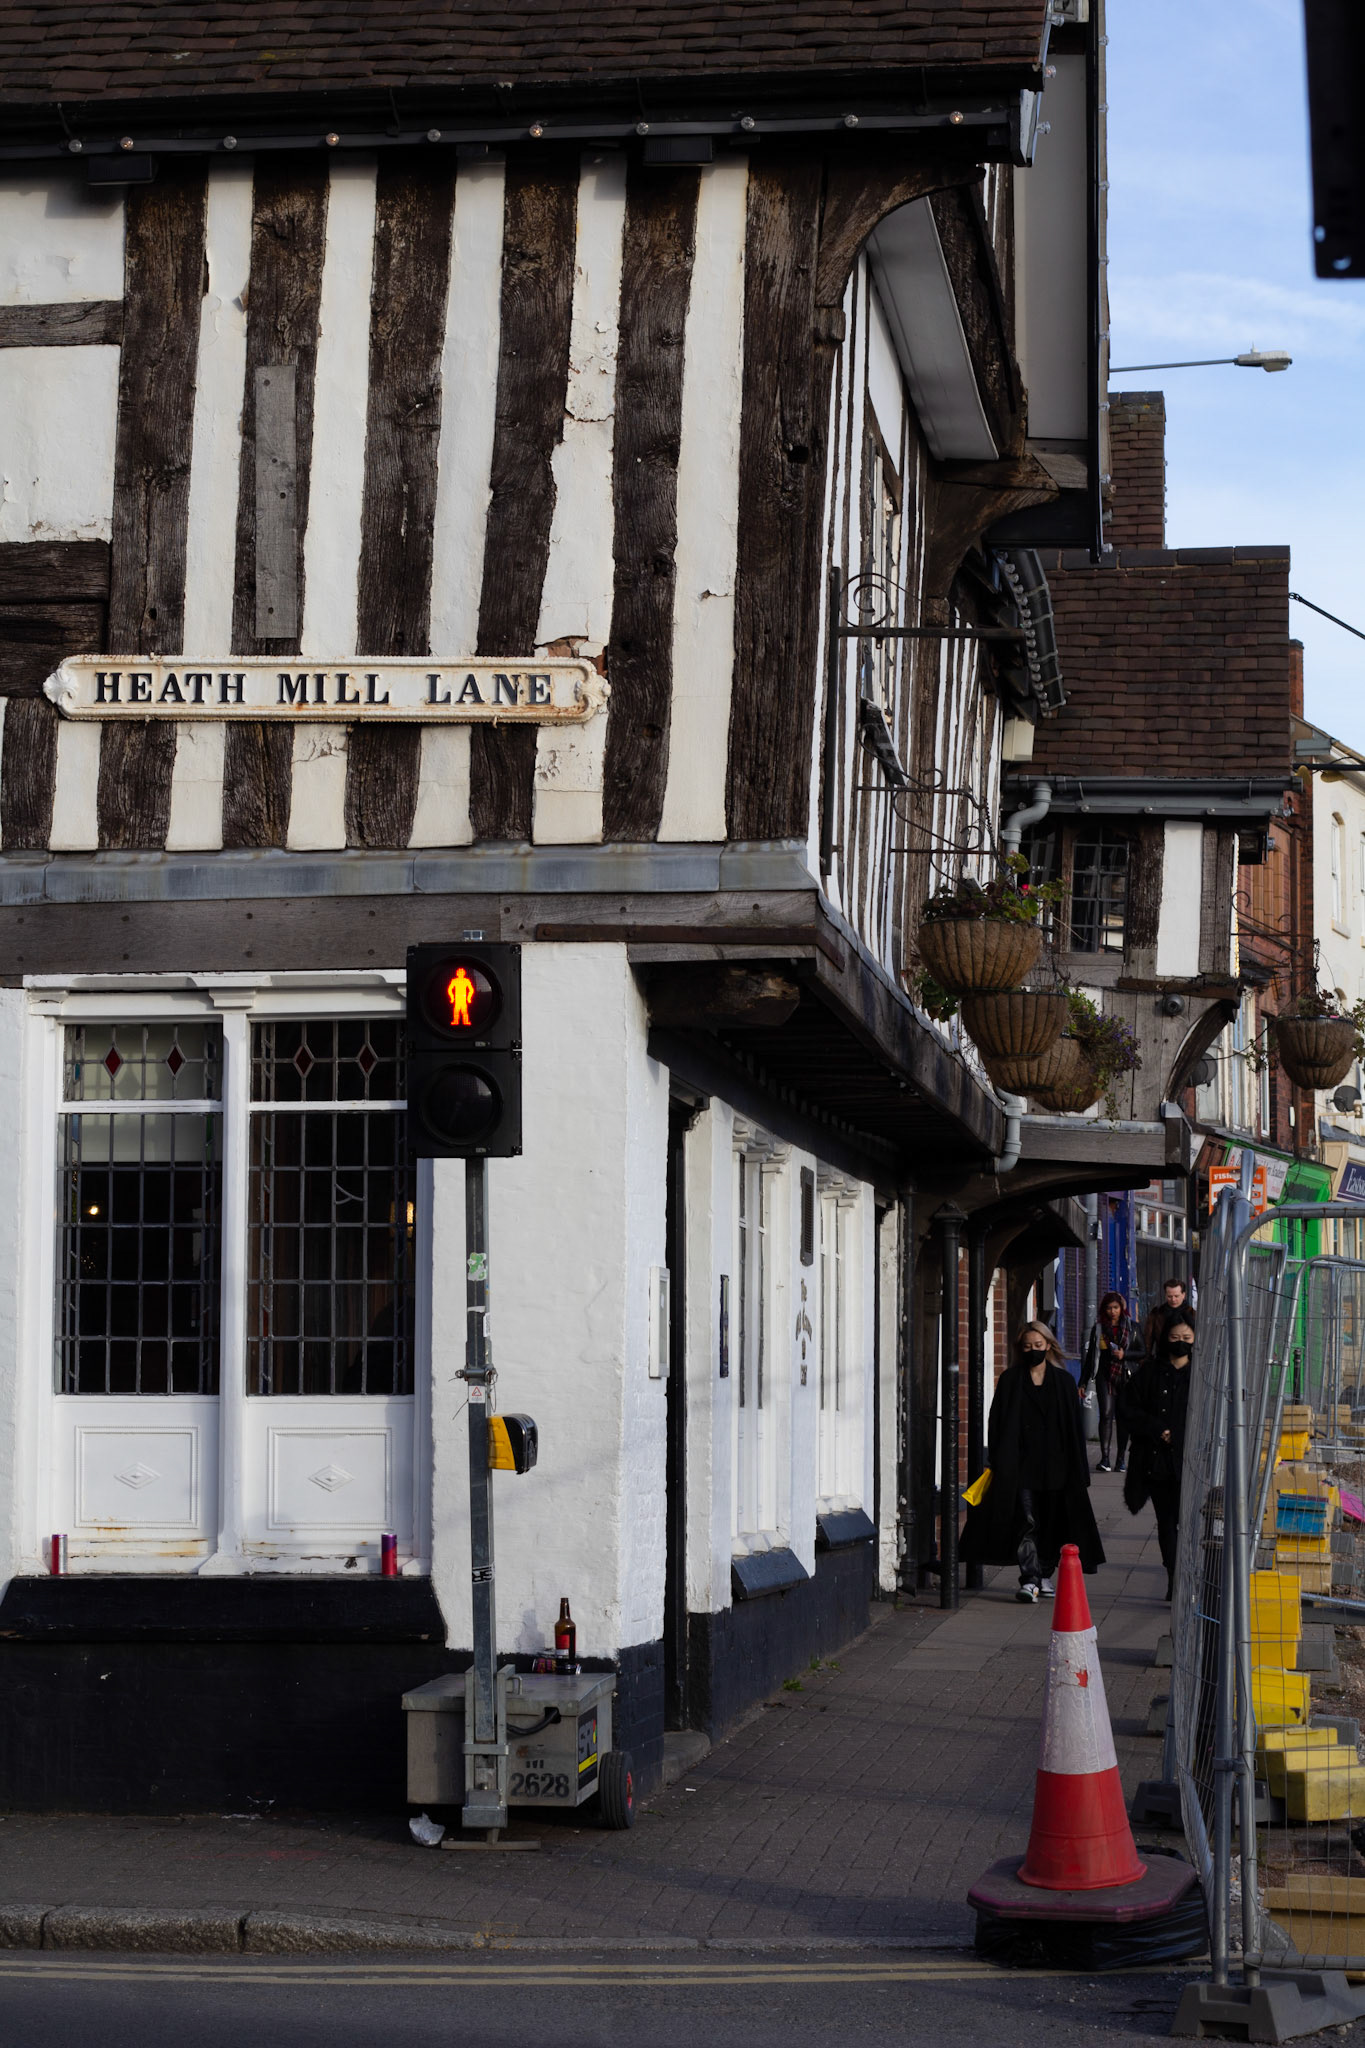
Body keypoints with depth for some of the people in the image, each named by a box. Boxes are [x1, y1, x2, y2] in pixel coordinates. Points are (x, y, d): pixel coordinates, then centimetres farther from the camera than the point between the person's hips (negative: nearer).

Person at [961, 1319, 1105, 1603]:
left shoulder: (1063, 1381, 7)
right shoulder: (1010, 1380, 5)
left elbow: (1074, 1428, 7)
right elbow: (997, 1424, 3)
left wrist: (1079, 1471, 3)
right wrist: (997, 1463, -5)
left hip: (1054, 1464, 2)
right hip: (1021, 1464, -2)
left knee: (1051, 1524, 8)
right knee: (1027, 1523, -10)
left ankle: (1045, 1575, 21)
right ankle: (1029, 1579, -15)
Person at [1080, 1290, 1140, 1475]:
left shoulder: (1131, 1327, 6)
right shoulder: (1098, 1327, 8)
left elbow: (1142, 1352, 8)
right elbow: (1090, 1355, 11)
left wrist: (1124, 1354, -10)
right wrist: (1083, 1382, 10)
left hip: (1125, 1376, 0)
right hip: (1105, 1376, 0)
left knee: (1123, 1416, 3)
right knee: (1106, 1414, -12)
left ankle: (1121, 1458, 13)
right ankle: (1105, 1459, -17)